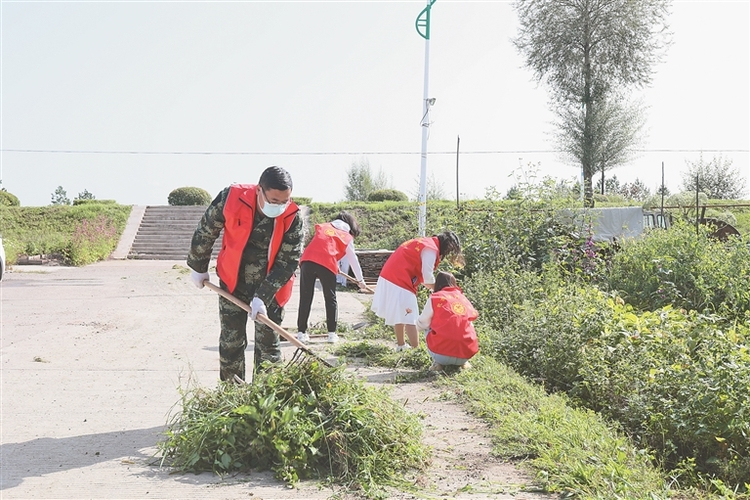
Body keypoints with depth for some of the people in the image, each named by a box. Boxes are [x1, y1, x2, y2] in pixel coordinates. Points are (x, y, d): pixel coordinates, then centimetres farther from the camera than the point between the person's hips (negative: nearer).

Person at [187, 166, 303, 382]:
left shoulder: (292, 218, -22)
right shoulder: (231, 198, -22)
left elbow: (288, 262, -17)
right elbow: (205, 231, -6)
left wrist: (262, 296, -23)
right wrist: (198, 268, 6)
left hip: (270, 287, 0)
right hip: (232, 283, 1)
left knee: (268, 346, 5)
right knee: (231, 342, 7)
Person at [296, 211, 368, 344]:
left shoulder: (323, 226, 28)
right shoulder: (347, 237, 20)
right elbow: (353, 260, 23)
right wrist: (360, 280, 33)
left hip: (307, 260, 2)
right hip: (327, 265, -2)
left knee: (305, 298, 8)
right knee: (330, 299, 13)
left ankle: (301, 332, 9)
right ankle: (332, 333, 12)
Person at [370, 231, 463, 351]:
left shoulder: (425, 242, 17)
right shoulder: (431, 250, -12)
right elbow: (428, 280, -16)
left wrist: (432, 286, 8)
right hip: (399, 282, -10)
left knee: (399, 314, 21)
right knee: (409, 318, -9)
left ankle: (401, 345, 33)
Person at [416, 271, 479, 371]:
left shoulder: (435, 298, 5)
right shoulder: (463, 297, 15)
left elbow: (420, 326, 10)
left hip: (442, 354, -3)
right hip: (467, 354, 4)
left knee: (428, 328, 25)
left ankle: (437, 362, 8)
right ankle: (463, 362, 14)